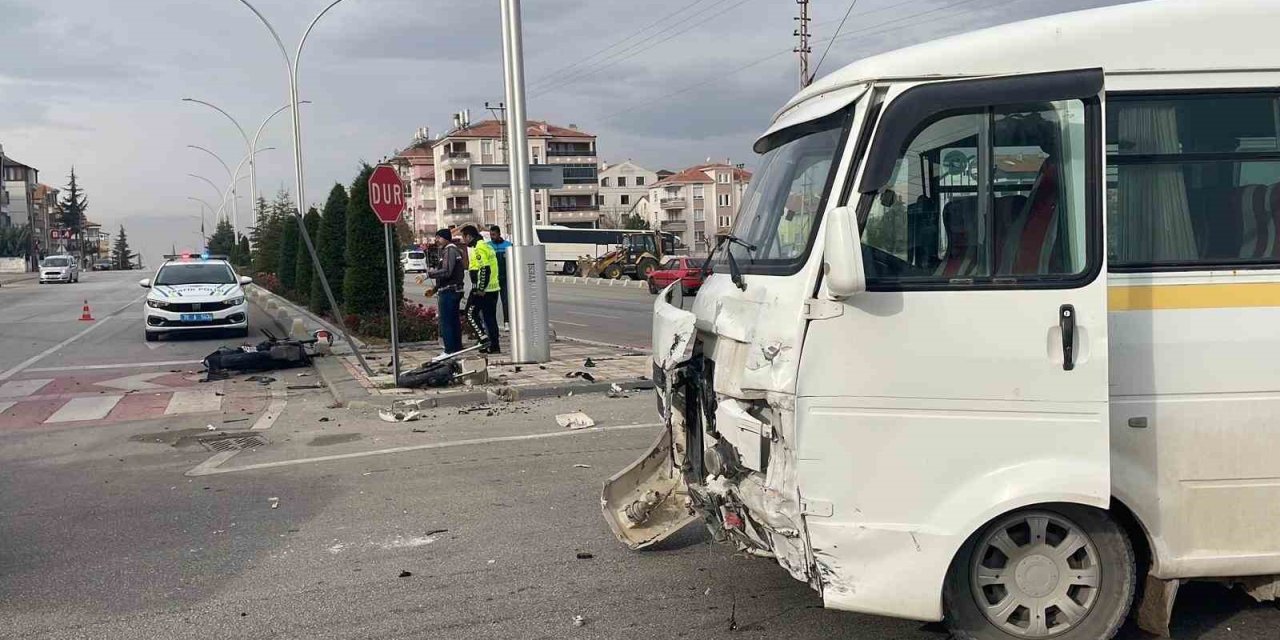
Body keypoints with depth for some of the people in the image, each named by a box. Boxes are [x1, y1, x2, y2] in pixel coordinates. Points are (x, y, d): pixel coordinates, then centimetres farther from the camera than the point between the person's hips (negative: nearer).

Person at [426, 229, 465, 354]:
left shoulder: (449, 251, -13)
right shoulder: (454, 250, 20)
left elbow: (446, 272, -24)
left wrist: (428, 273, -16)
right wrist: (435, 288, 21)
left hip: (448, 292, -11)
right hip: (455, 291, 11)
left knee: (446, 323, -8)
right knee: (454, 321, 14)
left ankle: (450, 350, -8)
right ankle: (457, 348, 19)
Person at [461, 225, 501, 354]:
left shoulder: (478, 248, -13)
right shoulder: (486, 246, 18)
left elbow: (484, 269, -22)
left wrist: (481, 289, -21)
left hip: (481, 291, -10)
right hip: (493, 288, 10)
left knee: (471, 314, 0)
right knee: (490, 317, 10)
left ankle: (484, 339, -9)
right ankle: (494, 347, 10)